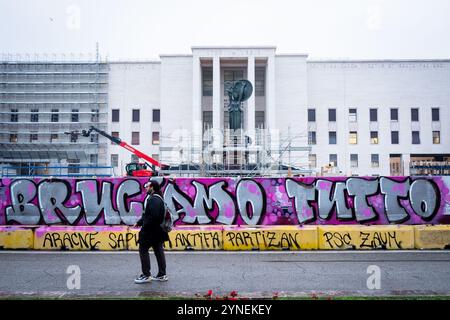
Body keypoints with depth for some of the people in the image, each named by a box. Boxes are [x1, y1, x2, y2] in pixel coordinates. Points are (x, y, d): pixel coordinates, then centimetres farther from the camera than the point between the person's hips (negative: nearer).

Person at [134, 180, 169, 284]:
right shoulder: (158, 198, 15)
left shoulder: (154, 199, -19)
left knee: (143, 250, 1)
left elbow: (153, 216, -28)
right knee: (159, 251, 12)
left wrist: (144, 225, -17)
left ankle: (146, 275, 6)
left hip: (151, 231, -10)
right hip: (158, 231, 10)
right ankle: (162, 274, 19)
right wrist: (139, 222, 16)